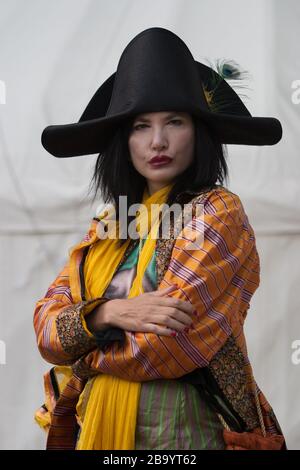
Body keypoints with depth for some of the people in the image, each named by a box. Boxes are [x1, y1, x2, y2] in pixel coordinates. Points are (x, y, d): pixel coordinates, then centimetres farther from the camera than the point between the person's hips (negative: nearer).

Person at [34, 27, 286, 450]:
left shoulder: (219, 212, -11)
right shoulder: (108, 226, 8)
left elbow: (166, 341, -20)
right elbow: (47, 324, -1)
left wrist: (84, 358, -4)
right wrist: (110, 312, -21)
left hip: (179, 428, -6)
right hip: (96, 426, 6)